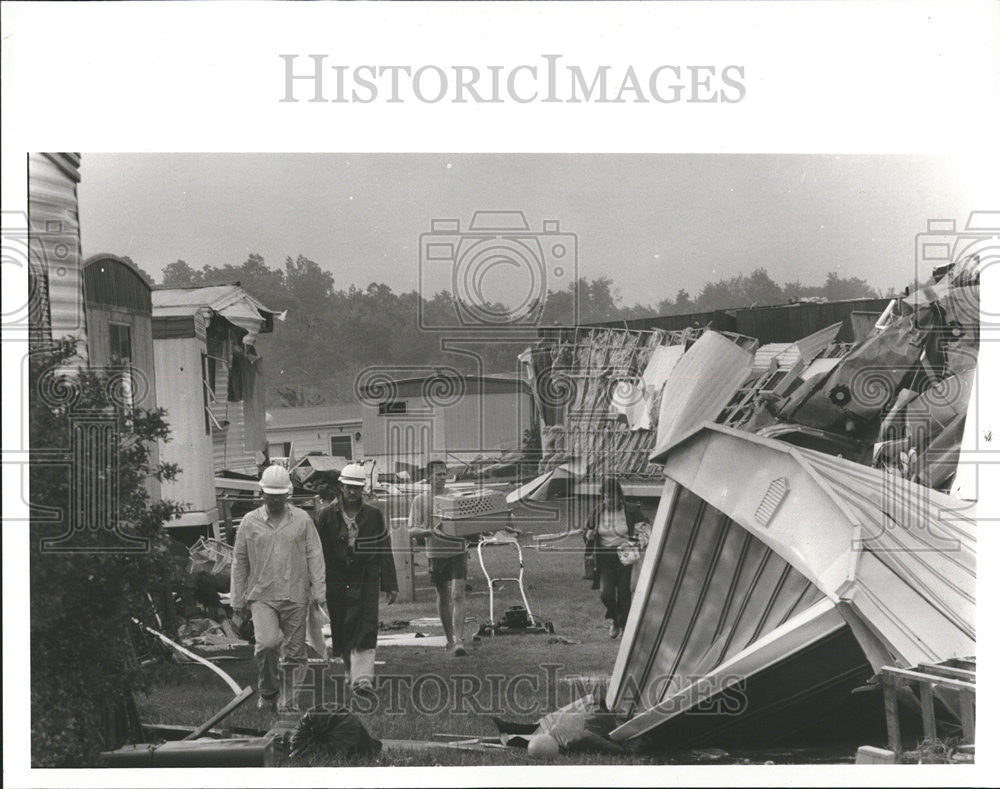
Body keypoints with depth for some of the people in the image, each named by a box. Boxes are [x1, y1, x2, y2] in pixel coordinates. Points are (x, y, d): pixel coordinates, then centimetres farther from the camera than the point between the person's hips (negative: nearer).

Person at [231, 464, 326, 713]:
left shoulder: (302, 520, 5)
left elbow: (315, 558, 5)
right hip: (262, 596, -1)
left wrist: (319, 594, -2)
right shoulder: (249, 522, 6)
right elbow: (239, 563, 11)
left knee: (295, 652, 2)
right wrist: (237, 601, 10)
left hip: (296, 597, 1)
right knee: (266, 643, -20)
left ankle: (292, 699, 15)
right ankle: (268, 693, 0)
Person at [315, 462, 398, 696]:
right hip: (336, 579, 1)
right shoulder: (327, 516, 4)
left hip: (366, 578, -1)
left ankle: (362, 677, -17)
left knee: (365, 627, -13)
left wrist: (389, 586, 3)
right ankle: (351, 671, 25)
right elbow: (319, 551, 5)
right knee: (341, 630, 6)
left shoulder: (373, 515, 5)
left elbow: (384, 551, 6)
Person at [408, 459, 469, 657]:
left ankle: (459, 640, -19)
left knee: (457, 595, -13)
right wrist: (430, 531, -21)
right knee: (443, 597, 10)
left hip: (458, 553, -1)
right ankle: (449, 638, 25)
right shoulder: (420, 500, 3)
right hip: (436, 554, 1)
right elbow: (412, 531, -2)